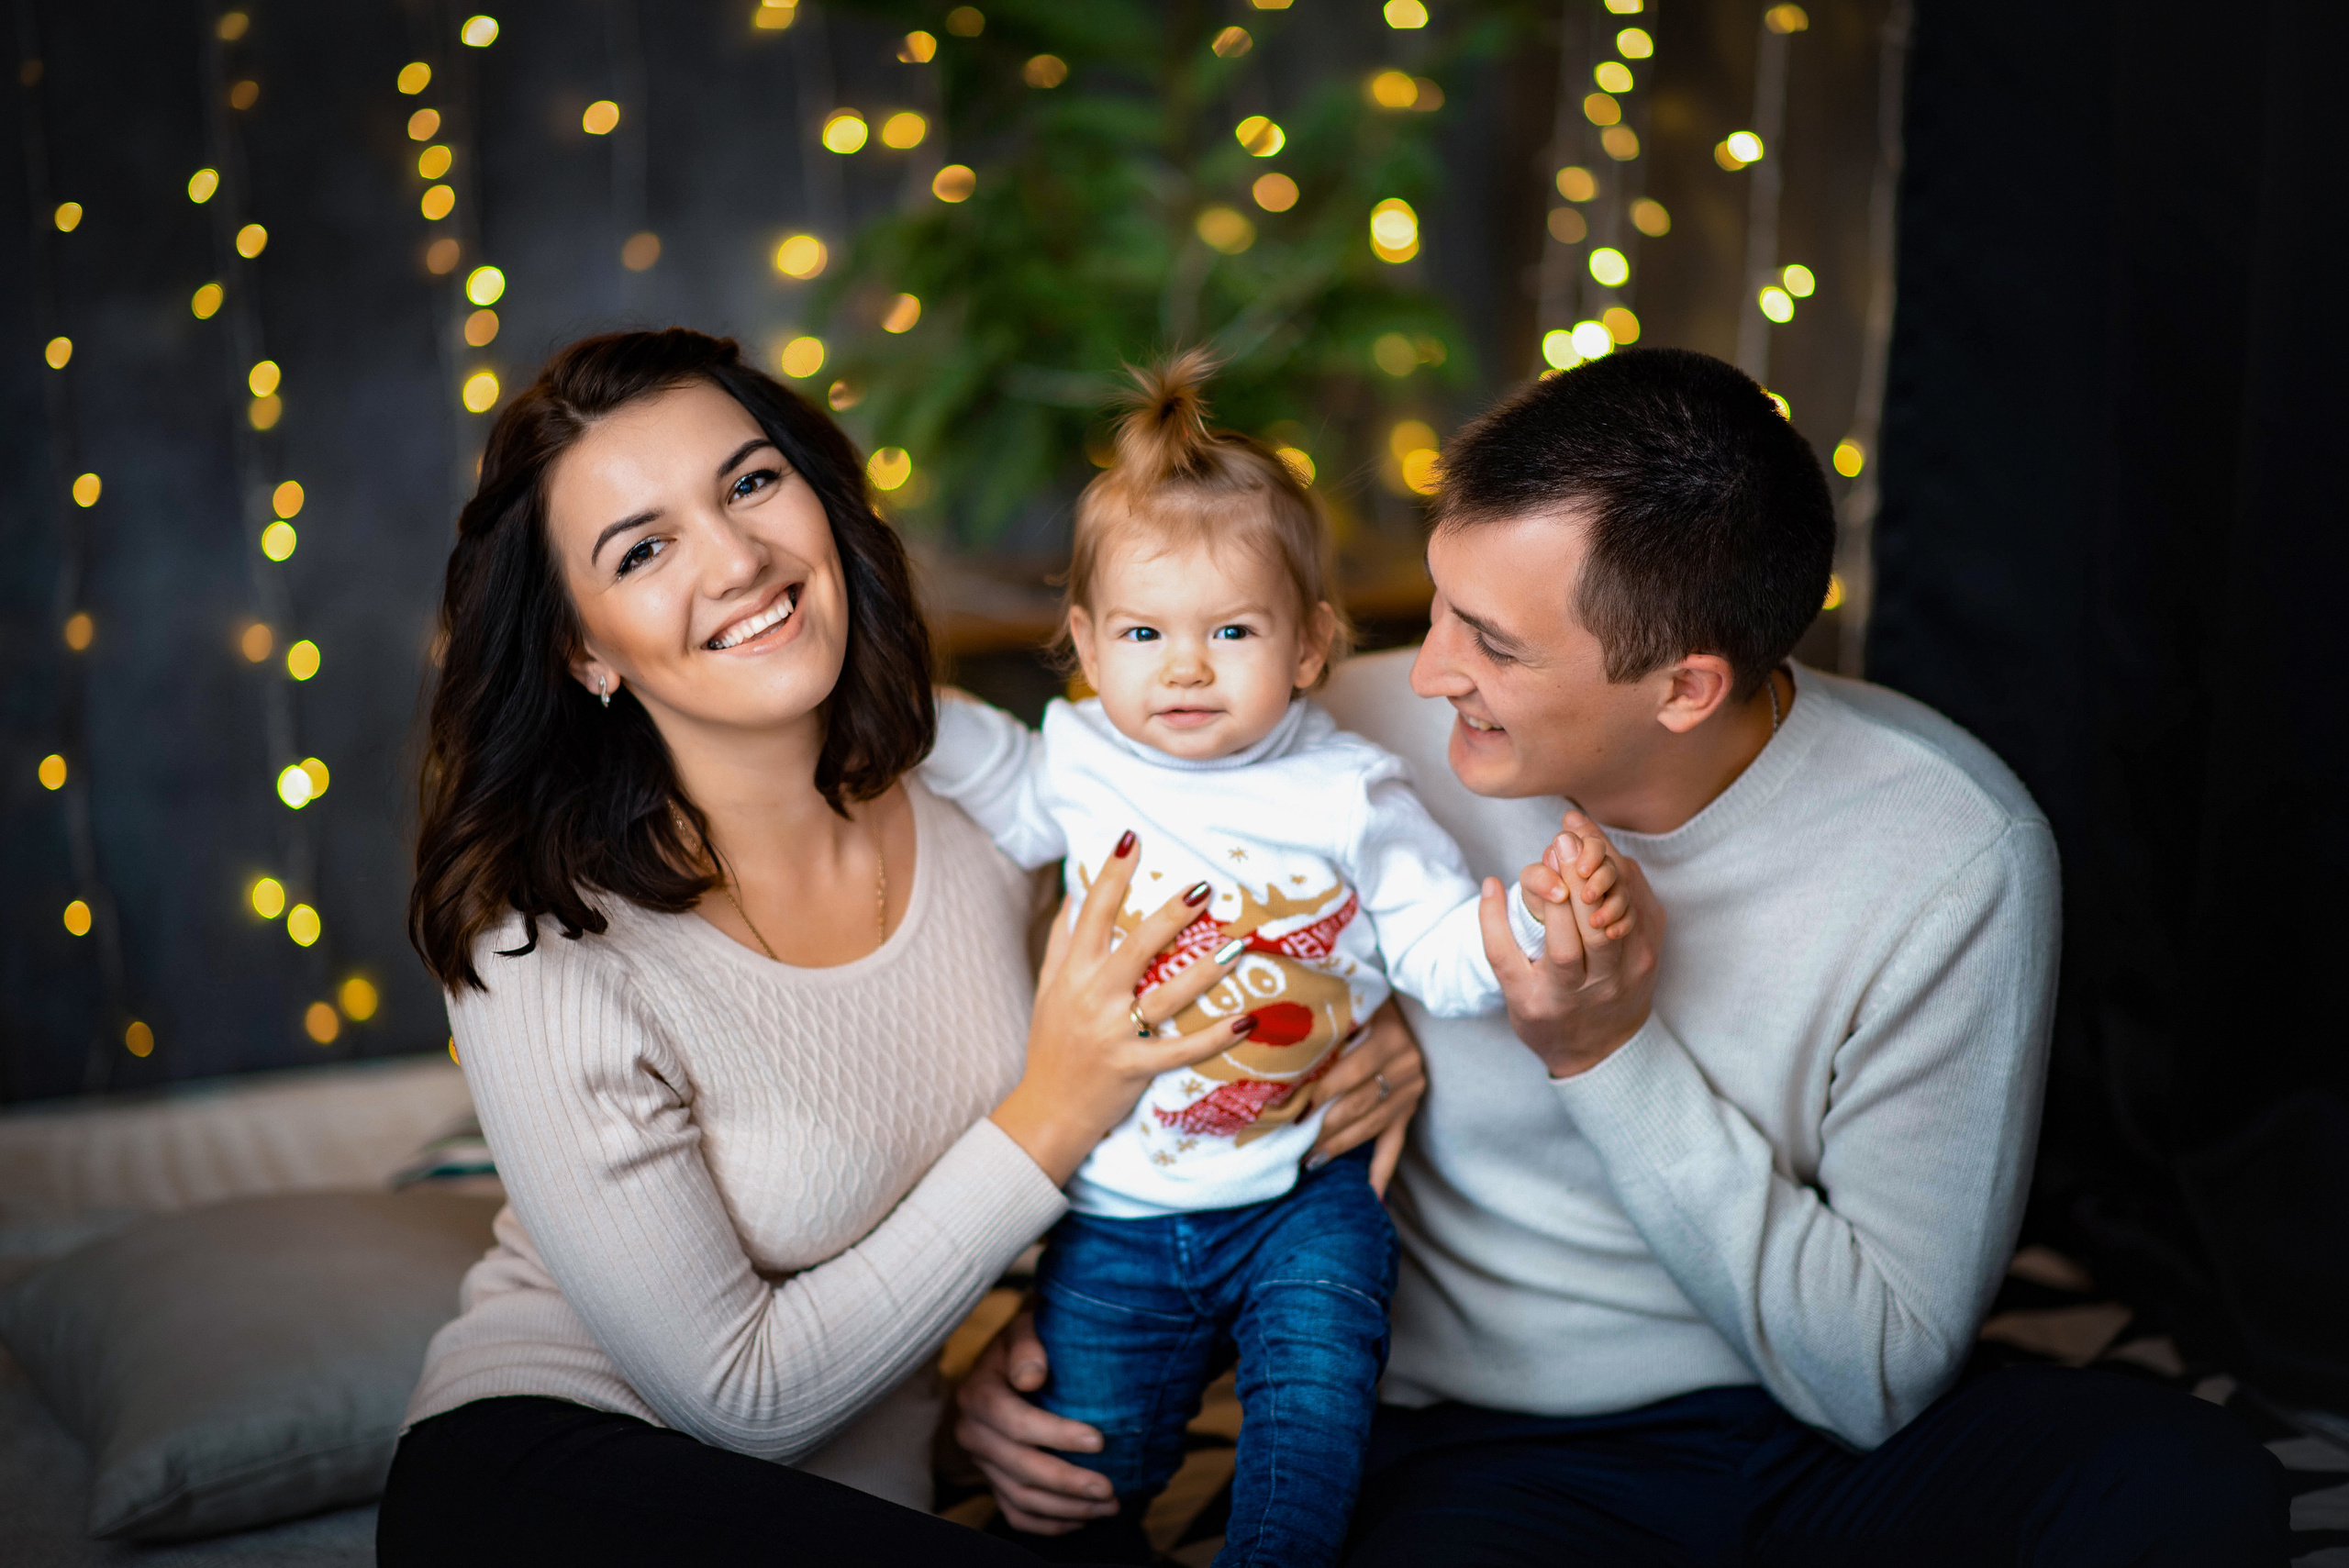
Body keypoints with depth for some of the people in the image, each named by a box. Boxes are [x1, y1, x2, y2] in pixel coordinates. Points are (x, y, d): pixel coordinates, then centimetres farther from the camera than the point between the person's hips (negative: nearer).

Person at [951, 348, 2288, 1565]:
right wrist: (1029, 1315, -12)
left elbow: (1879, 1375, -13)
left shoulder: (1951, 848, -15)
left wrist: (1611, 1056, -22)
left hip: (1826, 1450, 1)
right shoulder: (1363, 741, -12)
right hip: (1473, 1451, -1)